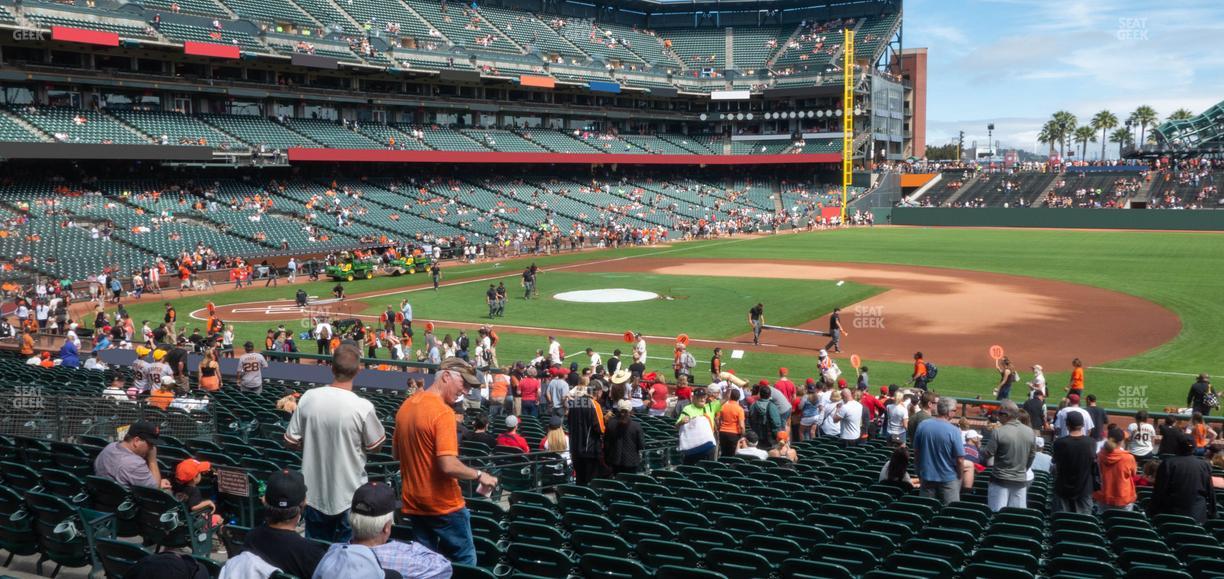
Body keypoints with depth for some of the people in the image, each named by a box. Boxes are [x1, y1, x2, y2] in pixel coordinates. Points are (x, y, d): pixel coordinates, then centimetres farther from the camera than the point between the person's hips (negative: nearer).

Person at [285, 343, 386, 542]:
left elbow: (291, 441, -1)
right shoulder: (363, 407, -21)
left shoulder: (308, 398, -11)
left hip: (314, 493, 3)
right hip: (349, 496, -3)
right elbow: (374, 445, -6)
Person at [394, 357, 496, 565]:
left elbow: (397, 454, 15)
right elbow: (448, 465, -27)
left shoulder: (406, 405, 5)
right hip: (443, 504, -8)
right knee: (464, 560, 7)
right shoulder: (443, 412, -21)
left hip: (413, 502, 8)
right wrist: (479, 475, -14)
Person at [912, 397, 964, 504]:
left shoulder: (922, 426, -5)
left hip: (926, 476, 4)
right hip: (948, 478, -4)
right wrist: (960, 477, 3)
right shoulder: (954, 431, -18)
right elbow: (960, 459, -15)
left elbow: (916, 452, 4)